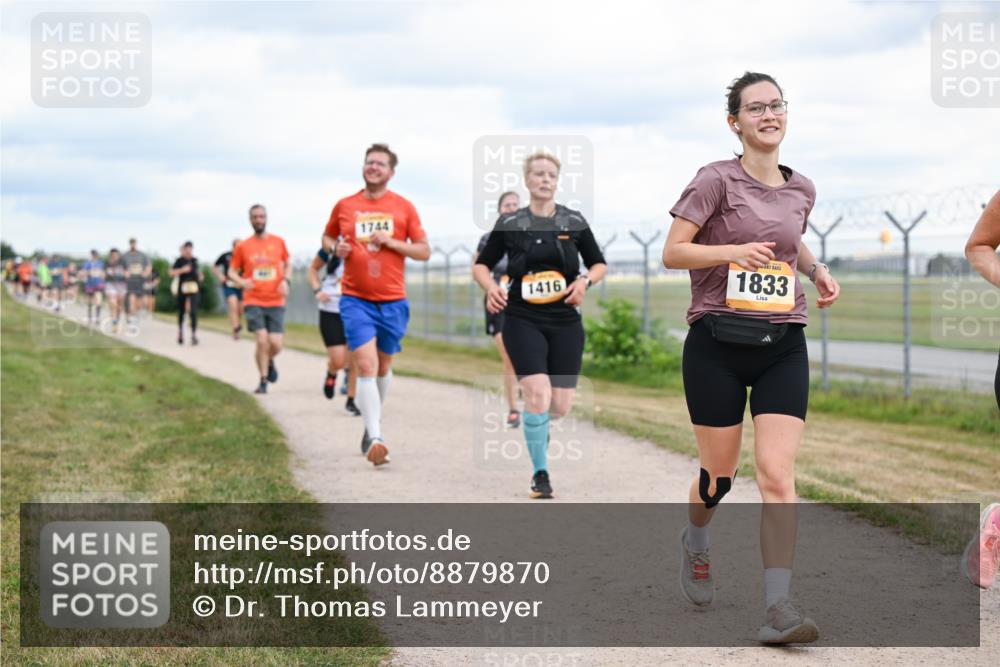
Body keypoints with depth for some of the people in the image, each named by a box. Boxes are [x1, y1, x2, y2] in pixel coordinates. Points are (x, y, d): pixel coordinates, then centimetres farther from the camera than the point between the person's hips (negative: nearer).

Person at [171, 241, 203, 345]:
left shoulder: (194, 260, 9)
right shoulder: (179, 260, -1)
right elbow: (172, 273, -9)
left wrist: (200, 276, 4)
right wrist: (182, 270, -22)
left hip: (194, 288, 1)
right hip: (182, 288, -1)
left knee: (193, 311, -11)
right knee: (181, 311, 11)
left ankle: (194, 335, -12)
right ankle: (180, 332, 30)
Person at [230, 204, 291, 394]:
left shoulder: (278, 242, 6)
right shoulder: (242, 246, 3)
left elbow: (287, 265, 18)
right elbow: (232, 271, 9)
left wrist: (286, 281, -2)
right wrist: (241, 281, -13)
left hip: (275, 302, 1)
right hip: (254, 302, -1)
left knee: (276, 344, -6)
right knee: (262, 341, -14)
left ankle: (269, 361, 30)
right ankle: (263, 381, 5)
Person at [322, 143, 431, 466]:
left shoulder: (404, 208, 2)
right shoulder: (344, 206, 5)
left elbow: (424, 251, 2)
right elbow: (327, 237, 21)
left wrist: (391, 242, -12)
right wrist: (335, 248, -2)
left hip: (393, 301, 1)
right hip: (356, 300, -1)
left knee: (383, 367, 14)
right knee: (366, 366, -15)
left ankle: (373, 423, 37)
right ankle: (375, 438, -22)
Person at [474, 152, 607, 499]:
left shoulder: (574, 222, 4)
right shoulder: (510, 224, 1)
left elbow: (599, 264, 13)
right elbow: (481, 265, 9)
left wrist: (585, 280, -8)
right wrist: (491, 286, -12)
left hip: (565, 322, 2)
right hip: (522, 321, -2)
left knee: (561, 407, 0)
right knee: (537, 394, -19)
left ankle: (535, 422, 38)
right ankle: (540, 473, -5)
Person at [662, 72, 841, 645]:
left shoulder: (802, 189, 10)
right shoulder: (717, 180, -5)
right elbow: (672, 252, -8)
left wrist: (815, 268, 11)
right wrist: (734, 250, -22)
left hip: (783, 345, 3)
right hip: (717, 344, -3)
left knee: (778, 474, -10)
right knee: (720, 473, 8)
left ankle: (778, 608, -14)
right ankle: (696, 543, 42)